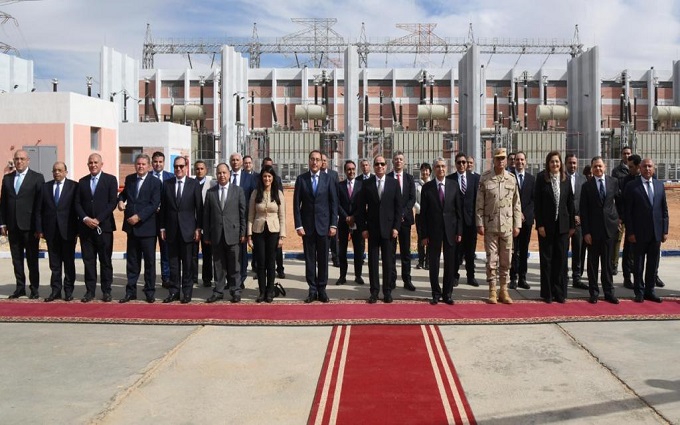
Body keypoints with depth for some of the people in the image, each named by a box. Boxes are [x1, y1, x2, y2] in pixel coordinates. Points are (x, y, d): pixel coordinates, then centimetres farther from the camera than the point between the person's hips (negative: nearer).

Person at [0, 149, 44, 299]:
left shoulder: (37, 178, -1)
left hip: (30, 225, -4)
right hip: (13, 225, 4)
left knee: (32, 258, 3)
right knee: (16, 258, 9)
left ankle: (34, 288, 11)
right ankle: (20, 287, 17)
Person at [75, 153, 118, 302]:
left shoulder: (110, 180, 2)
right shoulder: (82, 182, 13)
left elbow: (112, 202, -5)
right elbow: (77, 203, 9)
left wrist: (98, 220, -12)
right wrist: (85, 218, -8)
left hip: (104, 226, -3)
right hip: (86, 227, 3)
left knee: (105, 260, 1)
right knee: (88, 260, 5)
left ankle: (106, 291, 8)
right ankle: (90, 291, 10)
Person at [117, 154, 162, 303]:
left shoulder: (155, 182, -5)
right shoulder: (129, 179, 11)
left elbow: (154, 204, -12)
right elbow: (124, 193, 26)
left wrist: (139, 217, -19)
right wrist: (120, 200, 3)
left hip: (147, 227, -4)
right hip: (131, 227, 4)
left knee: (150, 261, 4)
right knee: (132, 261, 10)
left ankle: (150, 292, 13)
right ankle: (130, 291, 17)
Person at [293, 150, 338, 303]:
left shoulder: (328, 179, 2)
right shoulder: (301, 179, 2)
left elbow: (334, 203, 3)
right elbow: (296, 204, 2)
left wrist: (333, 225, -3)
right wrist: (298, 225, -5)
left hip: (323, 224, 0)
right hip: (307, 225, 0)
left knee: (323, 259, 5)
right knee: (309, 259, 4)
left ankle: (322, 289, 13)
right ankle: (312, 290, 12)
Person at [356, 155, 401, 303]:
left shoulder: (394, 183, 4)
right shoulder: (366, 184, 3)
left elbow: (398, 207, 2)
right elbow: (361, 208, 3)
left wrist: (396, 227, -5)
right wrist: (363, 228, -4)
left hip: (389, 228, 0)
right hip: (372, 228, 0)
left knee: (388, 262, 4)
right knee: (373, 261, 3)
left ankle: (387, 292, 13)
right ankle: (374, 292, 10)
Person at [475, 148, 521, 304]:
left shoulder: (512, 179, 5)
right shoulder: (485, 178, -1)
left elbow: (516, 204, 7)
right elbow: (479, 203, -1)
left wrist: (517, 225, 3)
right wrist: (480, 223, -6)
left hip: (507, 225, 2)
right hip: (490, 225, -2)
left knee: (506, 259, 7)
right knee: (491, 259, 2)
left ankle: (504, 291, 17)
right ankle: (492, 291, 10)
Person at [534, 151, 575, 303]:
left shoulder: (566, 180, 5)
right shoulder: (541, 178, -3)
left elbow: (570, 203, 7)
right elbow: (537, 203, -6)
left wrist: (572, 225, 4)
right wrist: (539, 225, -11)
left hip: (562, 225, 3)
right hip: (546, 225, -2)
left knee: (561, 259, 5)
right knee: (546, 259, 4)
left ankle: (559, 292, 14)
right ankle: (547, 293, 12)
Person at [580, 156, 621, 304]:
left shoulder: (613, 182, 2)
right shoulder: (587, 186, -2)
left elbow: (619, 200, 16)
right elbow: (583, 211, -4)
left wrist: (620, 218, 12)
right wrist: (586, 232, -9)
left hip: (610, 227, 1)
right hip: (593, 228, -1)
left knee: (607, 261, 8)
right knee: (593, 262, 6)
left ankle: (609, 292, 15)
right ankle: (593, 292, 14)